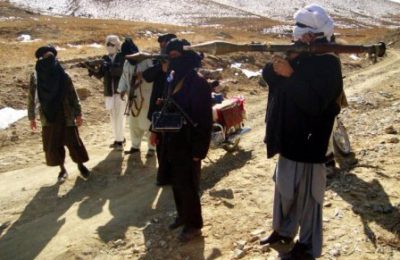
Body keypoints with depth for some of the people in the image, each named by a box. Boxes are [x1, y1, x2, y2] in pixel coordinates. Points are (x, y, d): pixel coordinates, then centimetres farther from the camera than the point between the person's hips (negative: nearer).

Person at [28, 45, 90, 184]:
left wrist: (78, 114, -5)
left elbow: (73, 96, -4)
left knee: (73, 141, 4)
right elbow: (32, 98, 3)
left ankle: (80, 165, 28)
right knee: (53, 145, 7)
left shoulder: (63, 76, -9)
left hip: (66, 115, -1)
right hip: (49, 117, 2)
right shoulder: (35, 77, -5)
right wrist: (32, 117, 6)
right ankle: (62, 170, 27)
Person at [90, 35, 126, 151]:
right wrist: (92, 70, -13)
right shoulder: (105, 58, 10)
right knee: (113, 116, 11)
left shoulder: (122, 57, -4)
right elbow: (100, 75, 5)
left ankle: (119, 141, -2)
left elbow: (122, 71, -20)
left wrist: (110, 67, -32)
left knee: (119, 116, -8)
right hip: (109, 92, 6)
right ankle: (119, 139, 22)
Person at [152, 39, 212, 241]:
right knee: (176, 183, 18)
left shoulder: (198, 83, -18)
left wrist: (199, 150, -19)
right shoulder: (172, 80, 7)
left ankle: (194, 224, 22)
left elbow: (204, 120, -19)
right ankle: (182, 215, 38)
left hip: (188, 145, -7)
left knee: (187, 185, 4)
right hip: (172, 142, 8)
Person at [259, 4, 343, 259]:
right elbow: (268, 75, 1)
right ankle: (282, 231, 40)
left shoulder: (329, 64, -16)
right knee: (284, 187, 20)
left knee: (307, 195, 4)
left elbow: (315, 103, -26)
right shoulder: (297, 56, 7)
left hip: (309, 141, -8)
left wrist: (291, 74, -30)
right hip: (288, 137, 8)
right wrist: (279, 61, -19)